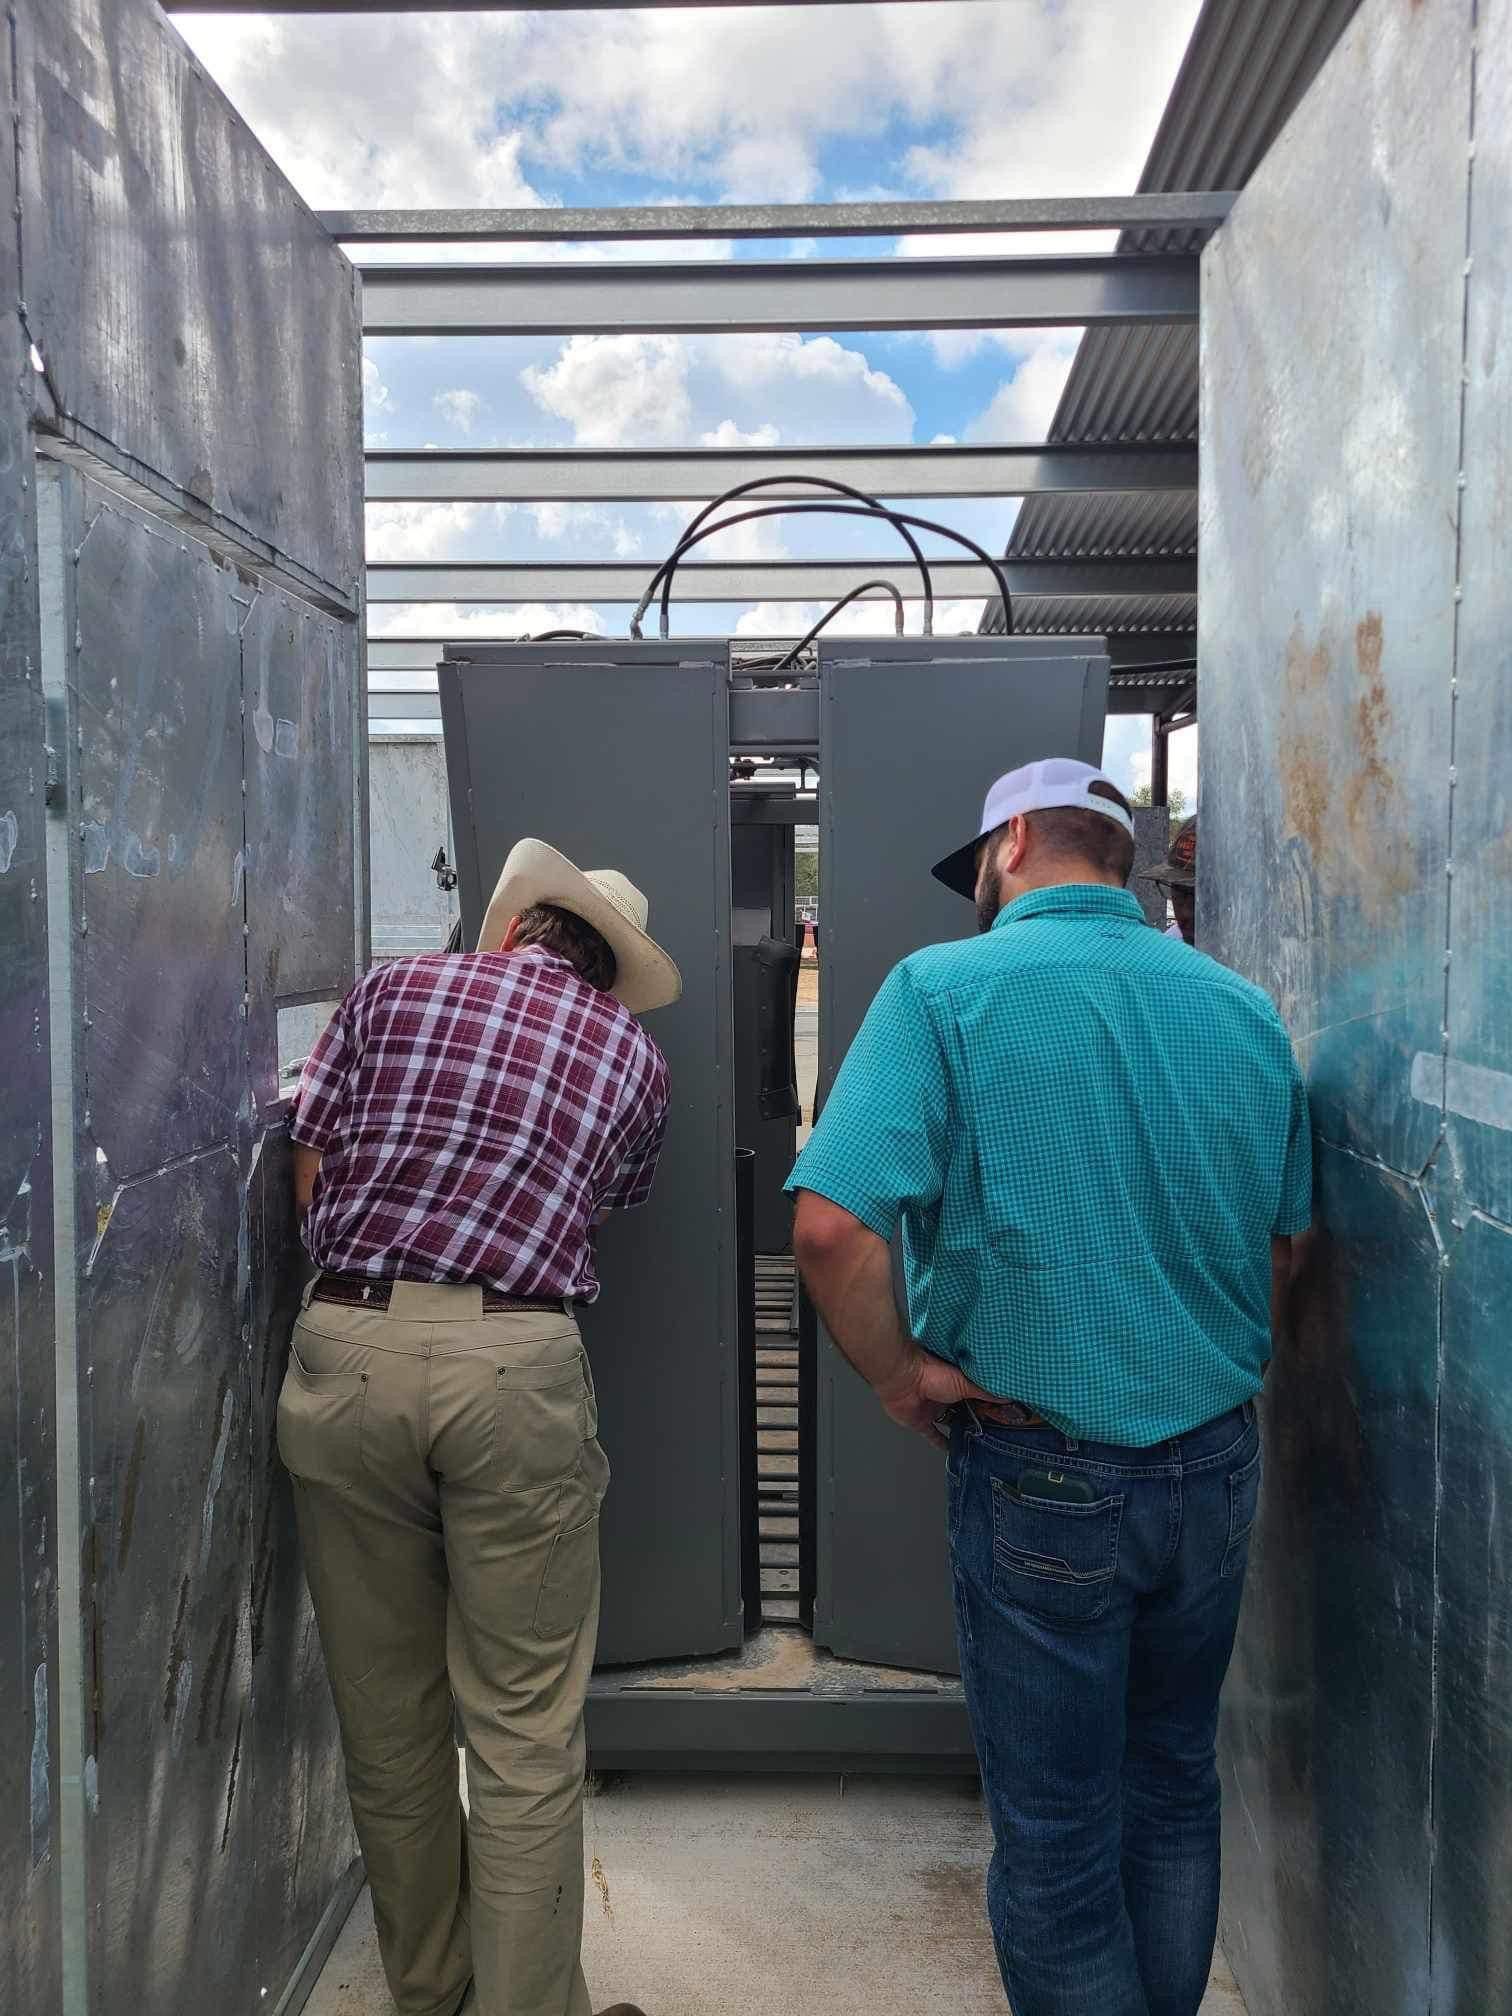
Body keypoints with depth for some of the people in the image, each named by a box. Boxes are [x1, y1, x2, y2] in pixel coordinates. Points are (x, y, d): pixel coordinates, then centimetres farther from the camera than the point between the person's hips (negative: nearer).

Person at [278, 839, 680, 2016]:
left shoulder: (393, 987, 11)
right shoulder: (636, 1059, 11)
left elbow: (310, 1172, 10)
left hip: (345, 1347, 3)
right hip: (515, 1362, -2)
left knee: (386, 1707, 18)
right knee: (526, 1731, 9)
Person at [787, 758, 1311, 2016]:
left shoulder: (947, 989, -14)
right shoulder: (1243, 1008, 2)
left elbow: (832, 1225, -26)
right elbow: (1283, 1242, 12)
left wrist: (897, 1372, -11)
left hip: (1043, 1475, -5)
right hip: (1217, 1463, 6)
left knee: (1055, 1830, 13)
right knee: (1175, 1790, 25)